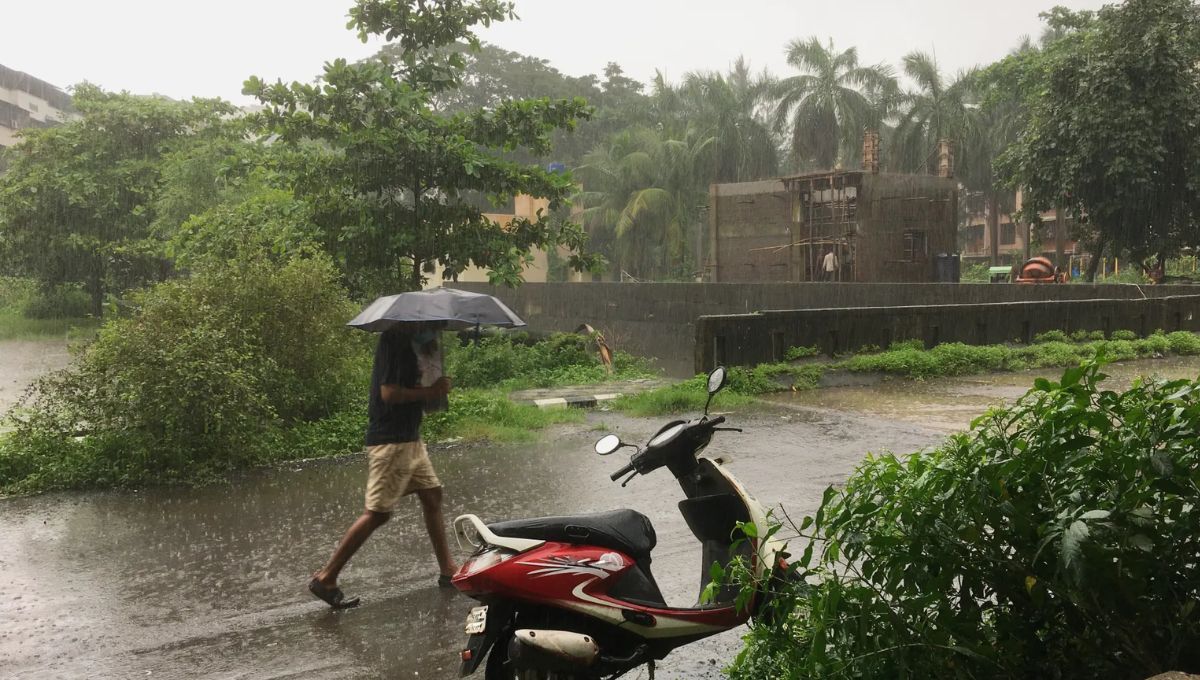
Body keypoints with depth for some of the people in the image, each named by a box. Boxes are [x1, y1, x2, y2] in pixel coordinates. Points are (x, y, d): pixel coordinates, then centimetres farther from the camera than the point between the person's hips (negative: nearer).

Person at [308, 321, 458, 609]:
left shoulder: (409, 340, 13)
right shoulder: (394, 339, -17)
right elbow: (389, 393, -23)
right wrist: (429, 392, -14)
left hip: (410, 438, 10)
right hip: (390, 441, -10)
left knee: (432, 494, 13)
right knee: (378, 512, -7)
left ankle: (448, 570, 22)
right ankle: (325, 578, -1)